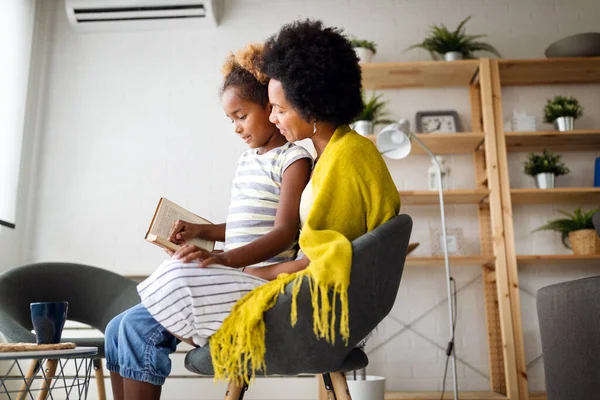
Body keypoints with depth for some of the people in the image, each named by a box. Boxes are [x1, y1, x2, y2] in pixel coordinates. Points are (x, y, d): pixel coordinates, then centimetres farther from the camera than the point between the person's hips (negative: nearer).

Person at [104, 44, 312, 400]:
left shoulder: (293, 158, -5)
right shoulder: (247, 160, 20)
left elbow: (284, 233, -17)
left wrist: (223, 258, -28)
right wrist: (203, 232, 13)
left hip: (257, 281, -9)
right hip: (231, 276, 9)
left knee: (139, 328, -20)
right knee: (120, 329, 2)